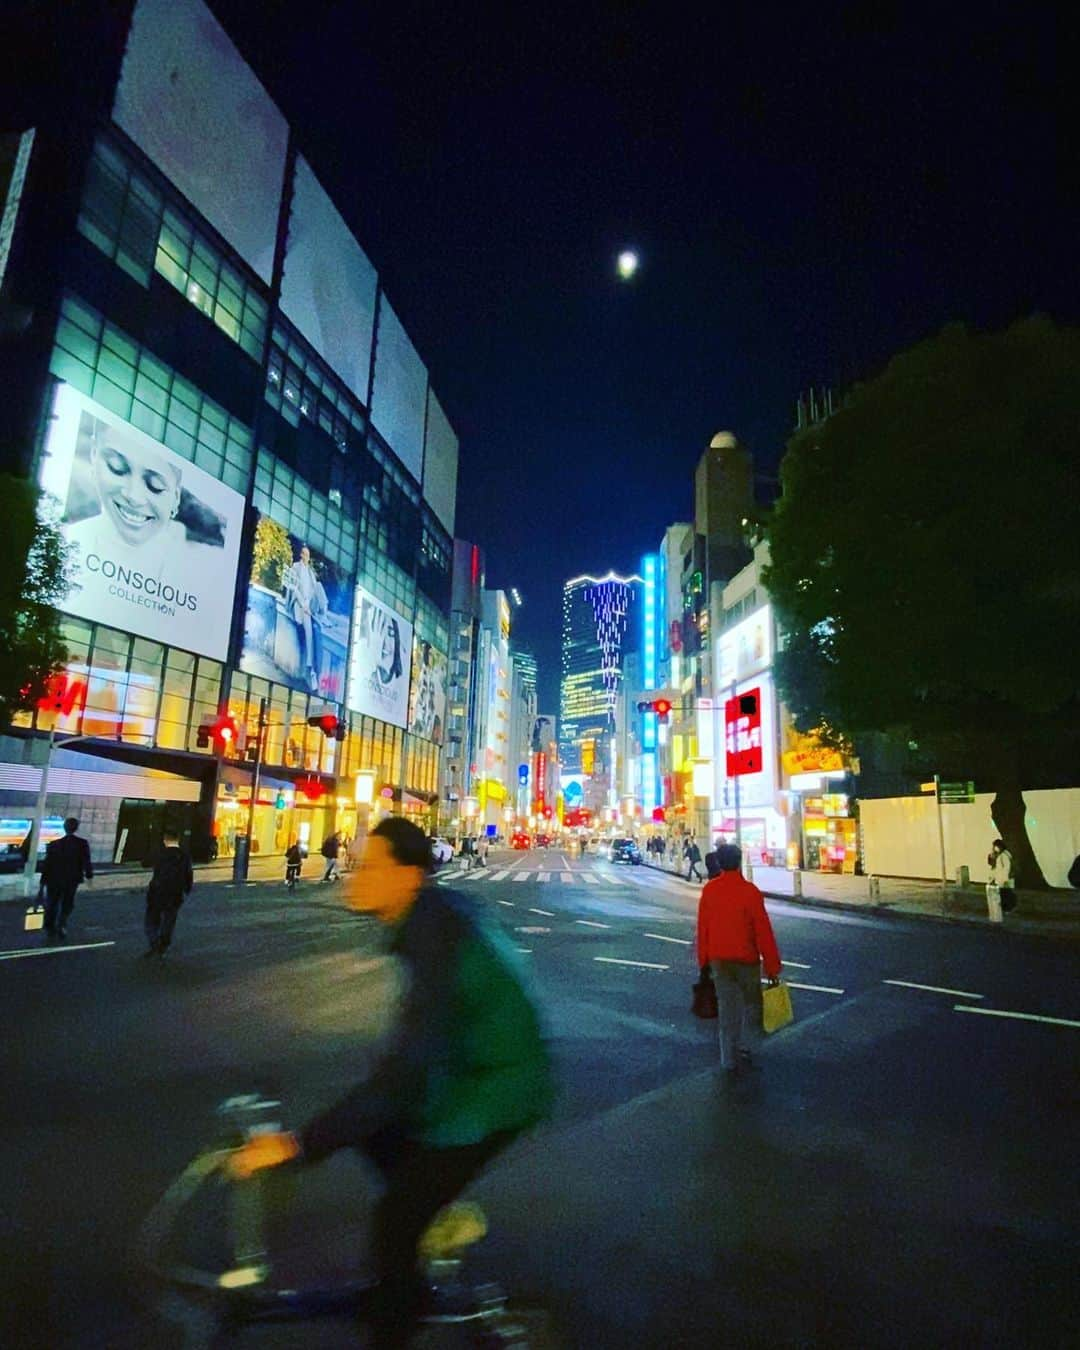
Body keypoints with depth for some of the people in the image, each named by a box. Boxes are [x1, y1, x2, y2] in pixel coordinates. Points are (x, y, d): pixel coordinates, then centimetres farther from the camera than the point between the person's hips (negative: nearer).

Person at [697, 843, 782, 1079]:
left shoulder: (709, 890, -5)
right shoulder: (749, 890, -16)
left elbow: (702, 926, 2)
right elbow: (763, 930, -13)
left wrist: (704, 959, 12)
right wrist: (772, 965, -6)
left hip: (719, 959, 3)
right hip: (746, 958, -3)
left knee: (727, 1009, 11)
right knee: (751, 1003, 19)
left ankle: (729, 1062, 15)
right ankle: (742, 1046, 13)